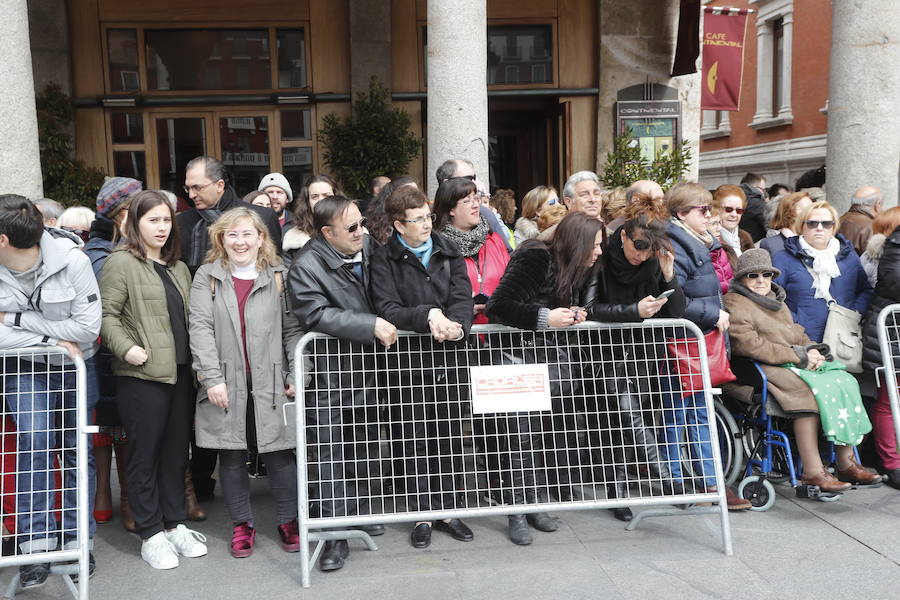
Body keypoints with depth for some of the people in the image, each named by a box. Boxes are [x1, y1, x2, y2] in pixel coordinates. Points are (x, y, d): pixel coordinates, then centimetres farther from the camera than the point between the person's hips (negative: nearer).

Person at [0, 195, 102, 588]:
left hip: (75, 365, 0)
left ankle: (77, 540, 20)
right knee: (34, 441, -14)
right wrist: (50, 338, -22)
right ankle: (35, 544, -3)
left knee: (78, 449, 7)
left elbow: (89, 325, -22)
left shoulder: (71, 259, -23)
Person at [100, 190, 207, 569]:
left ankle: (175, 524, 24)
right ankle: (151, 534, 13)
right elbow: (107, 314, -10)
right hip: (141, 374, -6)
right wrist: (126, 348, -23)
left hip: (180, 372, 7)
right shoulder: (122, 263, -4)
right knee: (144, 455, 3)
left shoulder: (178, 268, 18)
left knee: (177, 452, 12)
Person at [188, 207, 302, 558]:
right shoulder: (207, 277, 5)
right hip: (226, 385, 1)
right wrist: (212, 377, -12)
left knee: (279, 453, 3)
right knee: (231, 456, 9)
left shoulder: (279, 277, 6)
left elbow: (293, 329, 4)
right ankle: (242, 525, 24)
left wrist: (296, 376, -3)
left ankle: (289, 521, 21)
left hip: (270, 383, 0)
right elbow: (200, 328, -3)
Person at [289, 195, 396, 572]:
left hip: (363, 367, 7)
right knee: (329, 454, -3)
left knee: (363, 448, 19)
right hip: (326, 374, -7)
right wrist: (372, 325, -27)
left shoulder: (367, 246, 4)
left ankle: (359, 511, 37)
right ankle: (335, 534, 5)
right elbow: (316, 314, -26)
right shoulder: (306, 267, -16)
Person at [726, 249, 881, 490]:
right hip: (762, 369, -8)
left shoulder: (776, 301, 27)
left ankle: (847, 463, -12)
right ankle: (812, 472, -29)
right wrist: (798, 356, -15)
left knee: (843, 381, -14)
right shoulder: (734, 303, -3)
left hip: (795, 364, 8)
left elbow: (796, 333, 25)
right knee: (807, 391, -32)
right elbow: (748, 344, -15)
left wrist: (813, 350, 0)